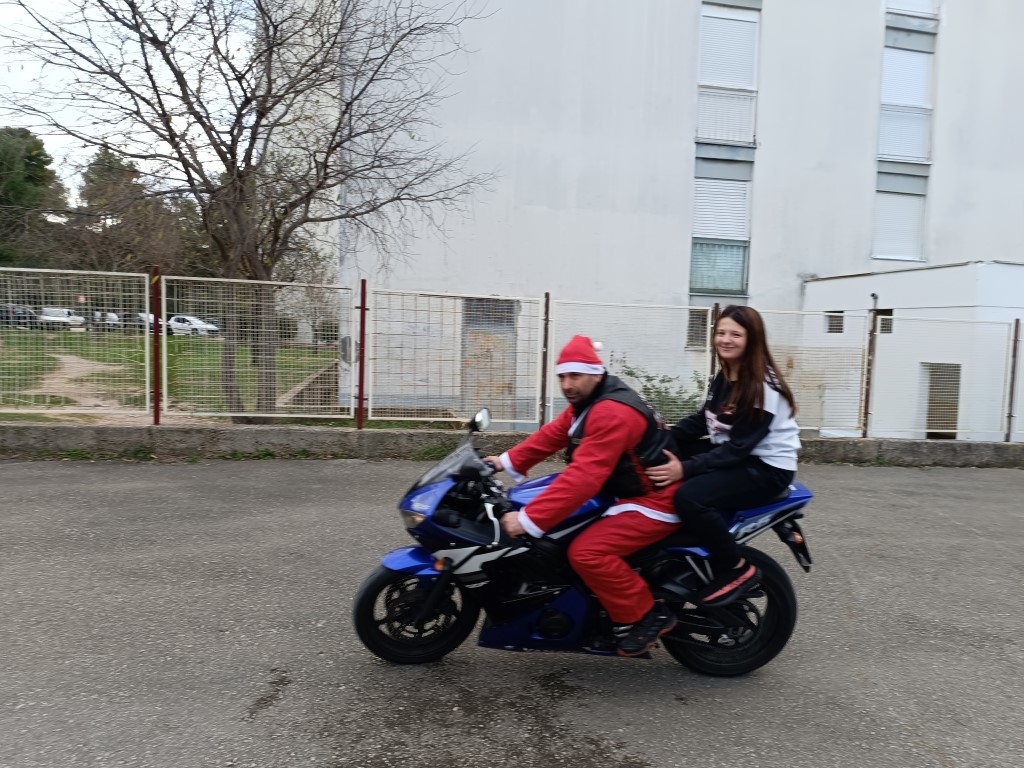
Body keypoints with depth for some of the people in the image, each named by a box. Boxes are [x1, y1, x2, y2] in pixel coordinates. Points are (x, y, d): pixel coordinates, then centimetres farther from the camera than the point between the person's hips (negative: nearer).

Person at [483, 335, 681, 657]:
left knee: (587, 551, -26)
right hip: (628, 492, 11)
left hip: (657, 500, -11)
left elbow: (583, 477, -35)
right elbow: (552, 434, 12)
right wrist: (509, 461, 1)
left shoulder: (612, 413, -27)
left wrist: (528, 520, -36)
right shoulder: (589, 402, 8)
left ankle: (647, 617, -7)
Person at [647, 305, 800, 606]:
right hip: (729, 457, 9)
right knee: (662, 467, -1)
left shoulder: (764, 386, -20)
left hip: (766, 469, -9)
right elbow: (701, 422, 11)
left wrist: (686, 468, -33)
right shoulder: (723, 378, 8)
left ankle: (737, 569, -10)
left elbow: (739, 447, -25)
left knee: (689, 496, -31)